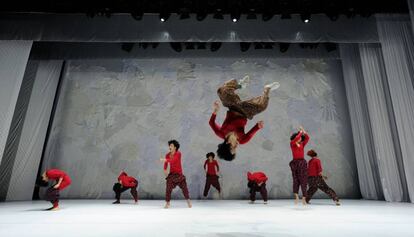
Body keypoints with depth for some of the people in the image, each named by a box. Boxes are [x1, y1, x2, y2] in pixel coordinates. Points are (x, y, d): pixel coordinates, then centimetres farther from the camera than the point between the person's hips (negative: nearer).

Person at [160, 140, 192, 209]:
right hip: (171, 174, 3)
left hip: (179, 173, -3)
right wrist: (165, 170, -11)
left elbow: (174, 160, -31)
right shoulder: (167, 155, -1)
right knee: (168, 188, -8)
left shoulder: (178, 154, -14)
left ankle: (188, 201, 26)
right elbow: (165, 164, 7)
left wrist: (166, 160, -43)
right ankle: (167, 203, 7)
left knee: (184, 187, 6)